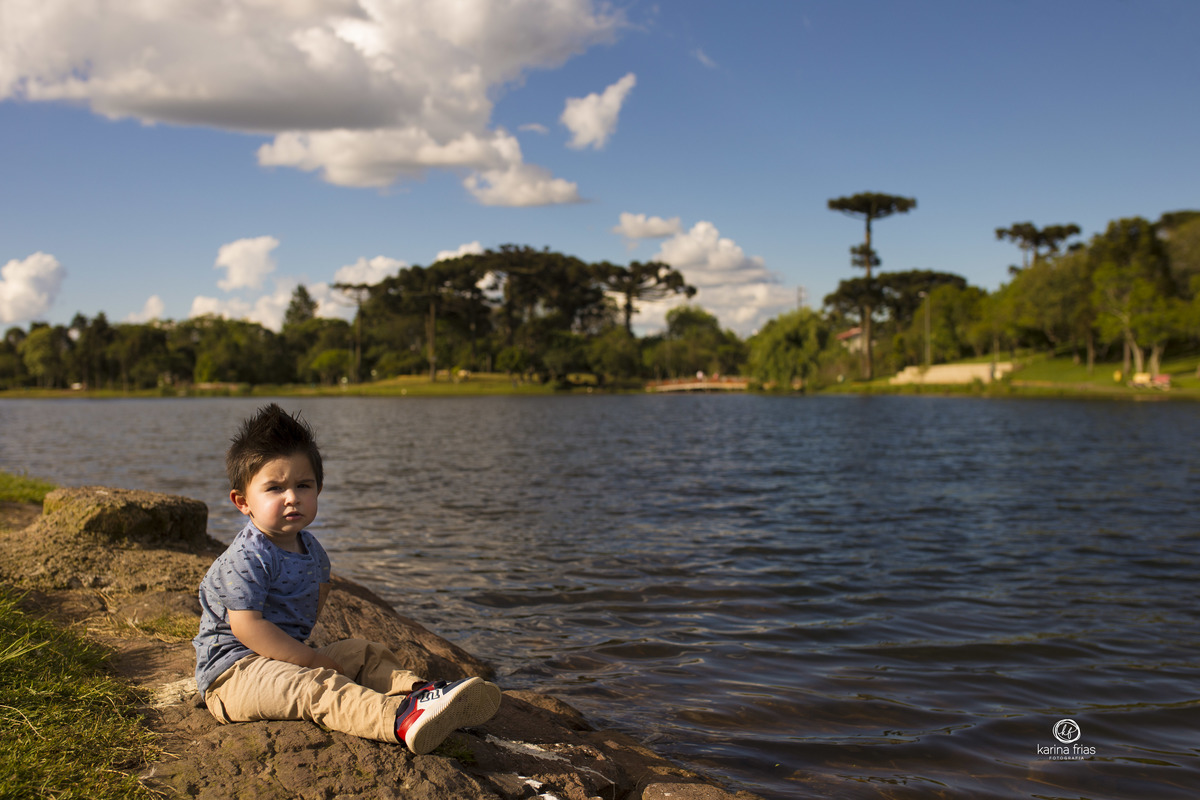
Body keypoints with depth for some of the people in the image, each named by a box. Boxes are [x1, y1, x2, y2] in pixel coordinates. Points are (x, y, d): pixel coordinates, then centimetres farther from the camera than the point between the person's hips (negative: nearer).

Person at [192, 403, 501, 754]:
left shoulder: (308, 547, 8)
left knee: (364, 654, 4)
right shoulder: (247, 558, -21)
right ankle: (399, 720, -53)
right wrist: (312, 659, -23)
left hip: (288, 657, 10)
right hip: (233, 670, -10)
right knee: (318, 687, -31)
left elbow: (318, 583, 28)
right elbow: (246, 626, -25)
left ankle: (420, 691, -17)